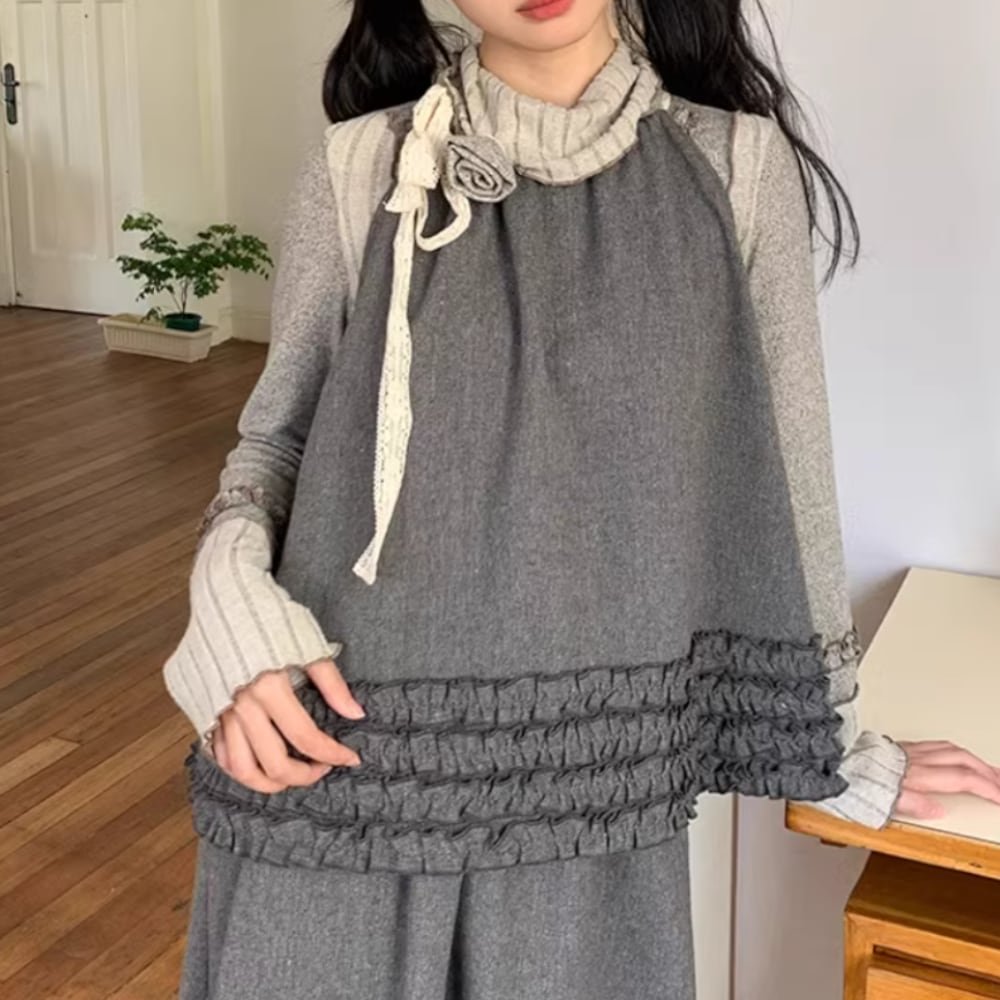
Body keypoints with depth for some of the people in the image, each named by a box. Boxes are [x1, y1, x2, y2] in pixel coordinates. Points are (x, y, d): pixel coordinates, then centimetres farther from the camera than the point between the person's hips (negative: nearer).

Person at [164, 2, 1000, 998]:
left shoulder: (738, 166, -3)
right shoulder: (363, 170, -3)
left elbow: (787, 476, 4)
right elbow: (277, 433, 7)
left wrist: (836, 742, 11)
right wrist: (233, 598, -13)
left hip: (586, 784, 0)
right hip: (347, 753, 0)